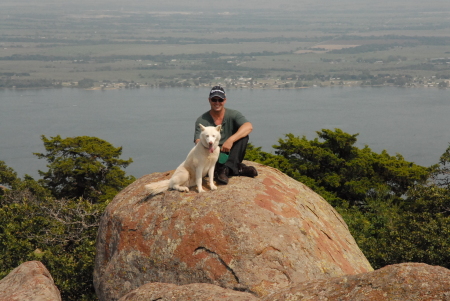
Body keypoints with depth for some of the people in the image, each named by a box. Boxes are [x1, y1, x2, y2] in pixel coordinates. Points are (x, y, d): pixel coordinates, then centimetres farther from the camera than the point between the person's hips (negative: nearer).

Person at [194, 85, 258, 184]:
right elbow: (198, 142, -16)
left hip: (231, 155, 1)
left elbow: (249, 127, -23)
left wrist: (231, 140, -38)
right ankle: (238, 168, -26)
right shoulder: (201, 120, -2)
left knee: (243, 135, -22)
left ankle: (226, 169, -35)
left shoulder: (233, 115, -3)